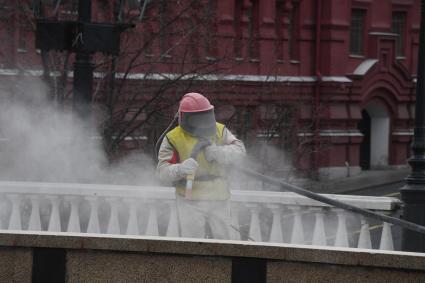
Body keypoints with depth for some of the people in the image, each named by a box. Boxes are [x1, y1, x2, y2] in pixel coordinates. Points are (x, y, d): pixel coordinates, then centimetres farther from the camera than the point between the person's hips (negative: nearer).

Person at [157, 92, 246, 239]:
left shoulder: (219, 131, 5)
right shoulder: (173, 138, -5)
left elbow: (239, 149, -7)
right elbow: (163, 170, -12)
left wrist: (218, 152, -26)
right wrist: (180, 169, -34)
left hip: (218, 199, 4)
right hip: (191, 201, -3)